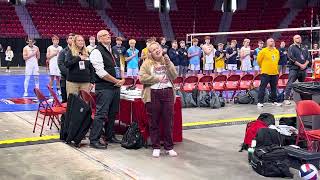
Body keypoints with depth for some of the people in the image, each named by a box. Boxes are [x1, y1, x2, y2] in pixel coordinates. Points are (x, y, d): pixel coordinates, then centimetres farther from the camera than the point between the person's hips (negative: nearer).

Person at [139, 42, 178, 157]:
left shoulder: (167, 61, 15)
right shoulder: (147, 63, 5)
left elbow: (174, 76, 2)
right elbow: (142, 78, -8)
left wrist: (168, 64, -9)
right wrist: (157, 79, -9)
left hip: (168, 93, 2)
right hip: (153, 94, -2)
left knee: (168, 122, 4)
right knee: (154, 122, 3)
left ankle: (169, 147, 14)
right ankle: (156, 147, 14)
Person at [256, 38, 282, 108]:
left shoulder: (277, 51, 11)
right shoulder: (263, 51, -7)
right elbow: (259, 60, -1)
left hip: (275, 73, 6)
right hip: (266, 73, -5)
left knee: (274, 88, 11)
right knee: (262, 87, -5)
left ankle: (274, 101, 21)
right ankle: (260, 102, -2)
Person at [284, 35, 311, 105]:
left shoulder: (304, 48, 17)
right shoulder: (291, 47, -1)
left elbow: (308, 57, 13)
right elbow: (291, 58, -11)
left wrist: (305, 64, -5)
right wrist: (300, 65, -13)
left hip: (303, 69, 6)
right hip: (294, 69, -6)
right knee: (290, 84, -11)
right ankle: (286, 99, -11)